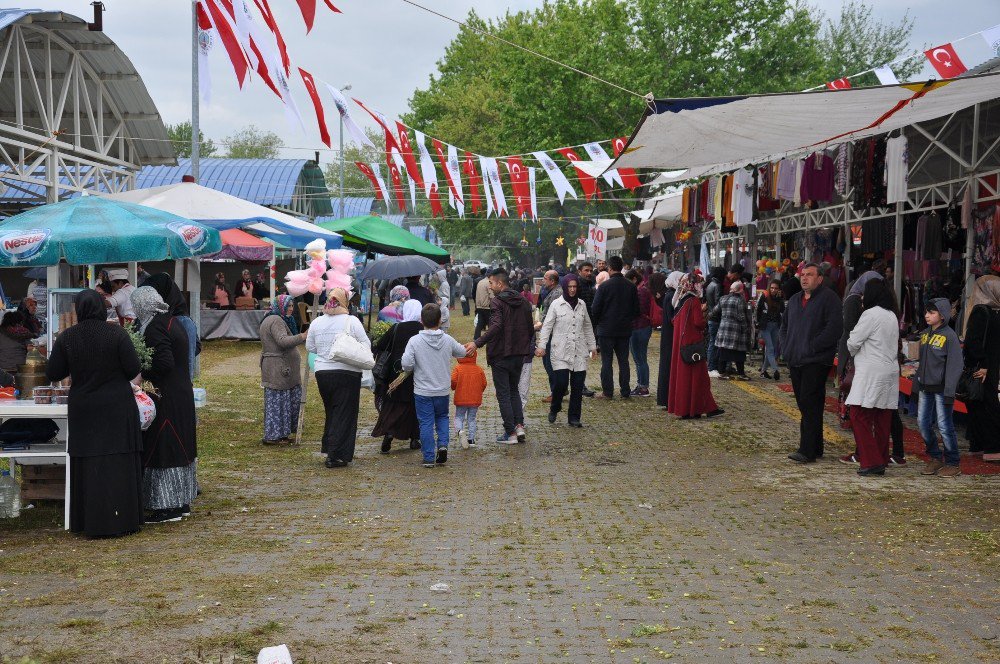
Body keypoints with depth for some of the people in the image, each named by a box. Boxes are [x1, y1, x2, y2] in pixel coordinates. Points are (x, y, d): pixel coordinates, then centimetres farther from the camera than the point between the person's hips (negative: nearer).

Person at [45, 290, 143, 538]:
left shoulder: (66, 338, -5)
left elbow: (52, 373, -1)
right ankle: (120, 520, 5)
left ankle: (89, 522, 14)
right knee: (118, 463, 4)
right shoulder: (117, 334, -10)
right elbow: (134, 369, -11)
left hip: (83, 410, 2)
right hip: (118, 408, -2)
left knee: (87, 466, 10)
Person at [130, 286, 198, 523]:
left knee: (162, 450, -3)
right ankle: (182, 502, 23)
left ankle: (166, 507, 0)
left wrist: (142, 373, -10)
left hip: (166, 397, -10)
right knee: (179, 447, 15)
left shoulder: (154, 328, -17)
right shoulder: (172, 322, 12)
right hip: (182, 394, 10)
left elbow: (164, 363, -24)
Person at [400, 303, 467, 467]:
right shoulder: (448, 340, -5)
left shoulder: (415, 341, -14)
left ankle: (429, 457, 7)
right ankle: (443, 444, 3)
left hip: (422, 392, -2)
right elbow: (462, 352, 12)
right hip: (443, 390, 2)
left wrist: (412, 368, 3)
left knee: (426, 423, 5)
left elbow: (406, 364, -18)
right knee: (442, 417, 23)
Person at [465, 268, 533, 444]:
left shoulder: (497, 302, -14)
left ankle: (510, 433, 3)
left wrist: (477, 343, -32)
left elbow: (496, 327, -29)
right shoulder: (523, 301, 8)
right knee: (514, 390, 21)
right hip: (519, 354, 7)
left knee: (503, 393, 3)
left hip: (501, 355, -7)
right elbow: (530, 329, 12)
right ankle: (519, 425, 5)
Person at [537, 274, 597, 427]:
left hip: (579, 351, 4)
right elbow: (547, 326, -3)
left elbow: (587, 327, 19)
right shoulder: (556, 304, -2)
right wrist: (541, 346, -11)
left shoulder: (582, 305, 10)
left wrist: (592, 345, 18)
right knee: (561, 382, -12)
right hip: (561, 351, -4)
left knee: (578, 385, 2)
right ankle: (554, 409, 15)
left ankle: (574, 417, 11)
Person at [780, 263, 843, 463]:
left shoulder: (829, 298, -6)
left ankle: (807, 450, -12)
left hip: (816, 361, -8)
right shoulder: (794, 300, 19)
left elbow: (834, 328, -16)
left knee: (810, 404, -12)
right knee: (803, 404, 10)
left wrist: (812, 347, -17)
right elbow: (784, 325, 28)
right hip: (795, 361, 8)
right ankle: (815, 448, 19)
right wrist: (785, 347, 11)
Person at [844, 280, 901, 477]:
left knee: (859, 416, -7)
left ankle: (871, 461, -11)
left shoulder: (871, 314, -11)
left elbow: (853, 342, -11)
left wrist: (854, 353, 12)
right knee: (882, 419, 10)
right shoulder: (892, 316, 16)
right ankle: (881, 462, 12)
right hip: (890, 371, 9)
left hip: (871, 372, -9)